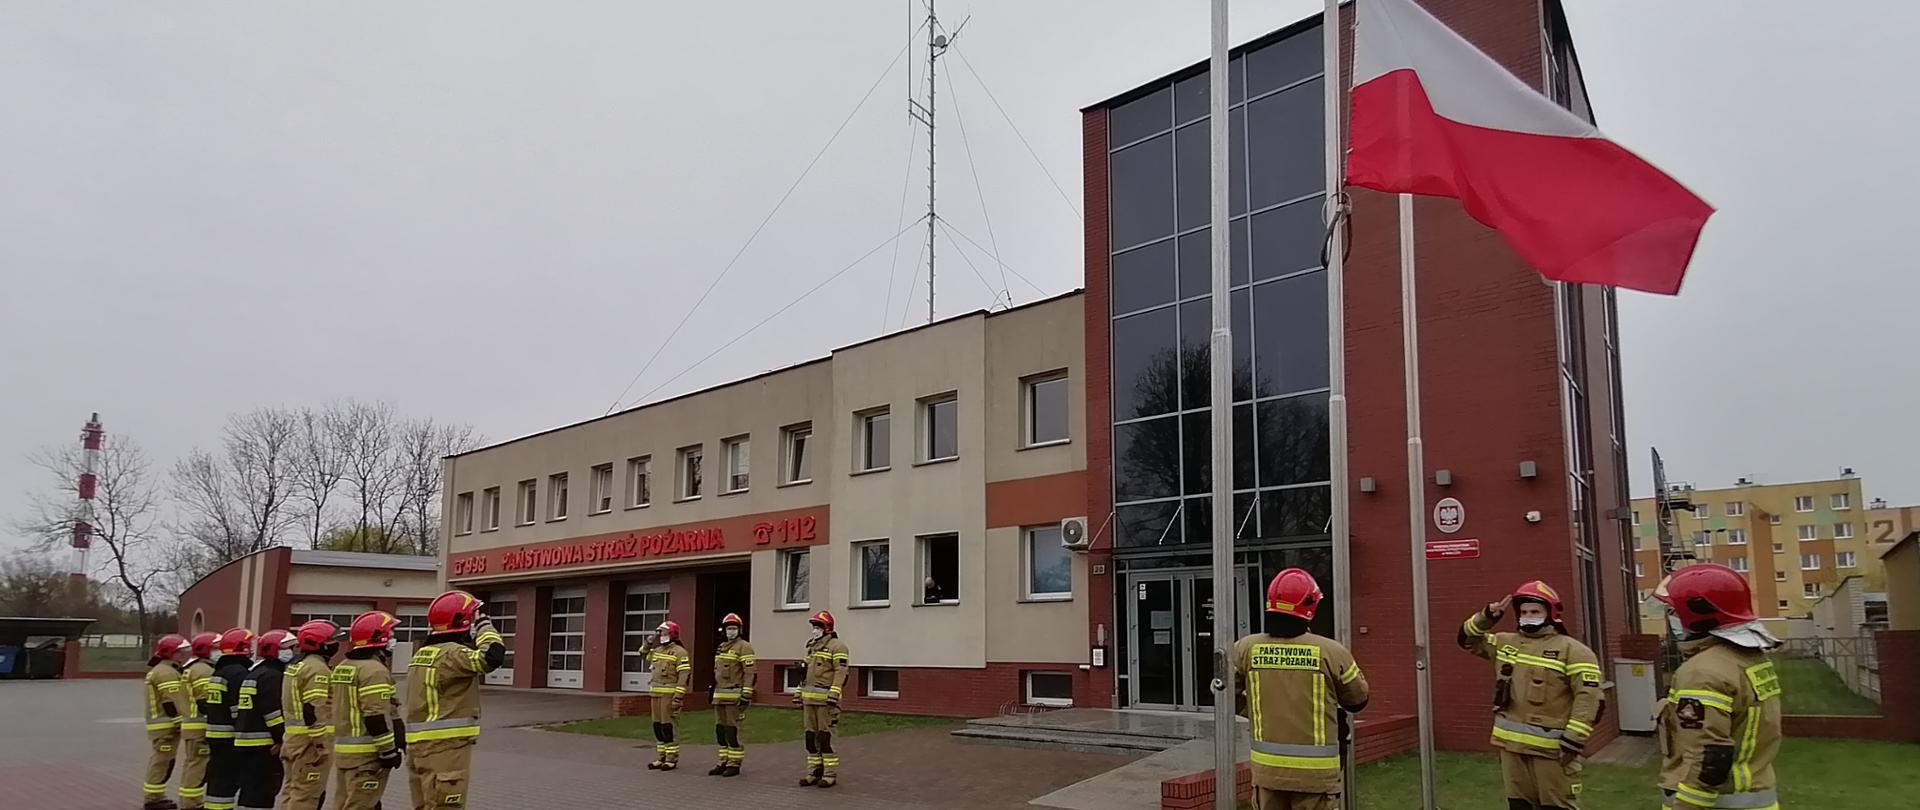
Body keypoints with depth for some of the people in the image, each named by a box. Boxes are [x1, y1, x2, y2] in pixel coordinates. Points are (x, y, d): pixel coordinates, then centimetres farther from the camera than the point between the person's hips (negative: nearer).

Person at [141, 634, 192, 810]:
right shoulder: (166, 672, -16)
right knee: (163, 761, -5)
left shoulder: (159, 670, 19)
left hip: (158, 724, 11)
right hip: (166, 724, -11)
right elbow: (172, 702, -21)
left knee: (159, 761, 17)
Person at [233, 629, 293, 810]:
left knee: (249, 790, 16)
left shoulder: (251, 674, 19)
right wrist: (281, 739, -15)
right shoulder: (271, 676, -13)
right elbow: (272, 712, -20)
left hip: (244, 743, 10)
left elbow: (236, 707, 22)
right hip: (264, 746, -10)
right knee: (261, 792, -8)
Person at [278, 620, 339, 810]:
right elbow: (314, 711, -22)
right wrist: (321, 746, -21)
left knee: (291, 793, 15)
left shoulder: (296, 667, 16)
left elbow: (288, 706, 21)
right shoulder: (317, 669, -16)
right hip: (311, 743, -10)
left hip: (292, 741, 10)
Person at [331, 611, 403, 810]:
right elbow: (377, 717, -21)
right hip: (367, 754, -9)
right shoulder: (374, 670, -16)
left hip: (342, 750, 10)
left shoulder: (342, 668, 15)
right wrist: (389, 751, -16)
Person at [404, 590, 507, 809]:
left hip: (421, 746, 10)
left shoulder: (423, 654, 16)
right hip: (445, 748, -10)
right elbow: (492, 656, -30)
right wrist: (484, 624, -15)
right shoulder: (452, 653, -15)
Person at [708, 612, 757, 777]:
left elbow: (749, 672, -13)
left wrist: (746, 695, -19)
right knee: (720, 729, 9)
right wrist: (713, 693, 21)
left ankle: (735, 764, -1)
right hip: (720, 695, 8)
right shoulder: (721, 647, 18)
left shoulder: (744, 647, -7)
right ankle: (724, 762, 17)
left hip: (734, 695, -8)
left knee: (732, 730, -8)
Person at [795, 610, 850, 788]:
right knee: (811, 736, 8)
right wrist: (800, 694, 19)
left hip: (825, 699, -8)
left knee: (825, 737, -8)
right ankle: (814, 772, 15)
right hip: (810, 698, 8)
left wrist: (833, 695, -23)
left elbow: (840, 672, -15)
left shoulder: (837, 646, -7)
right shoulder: (813, 646, 19)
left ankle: (831, 774, -1)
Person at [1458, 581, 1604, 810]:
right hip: (1512, 743, 6)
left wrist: (1574, 738, -20)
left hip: (1551, 746, -6)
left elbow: (1589, 697, -14)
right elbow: (1468, 639, 23)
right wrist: (1485, 617, 5)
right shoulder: (1505, 643, 12)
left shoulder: (1572, 650, -7)